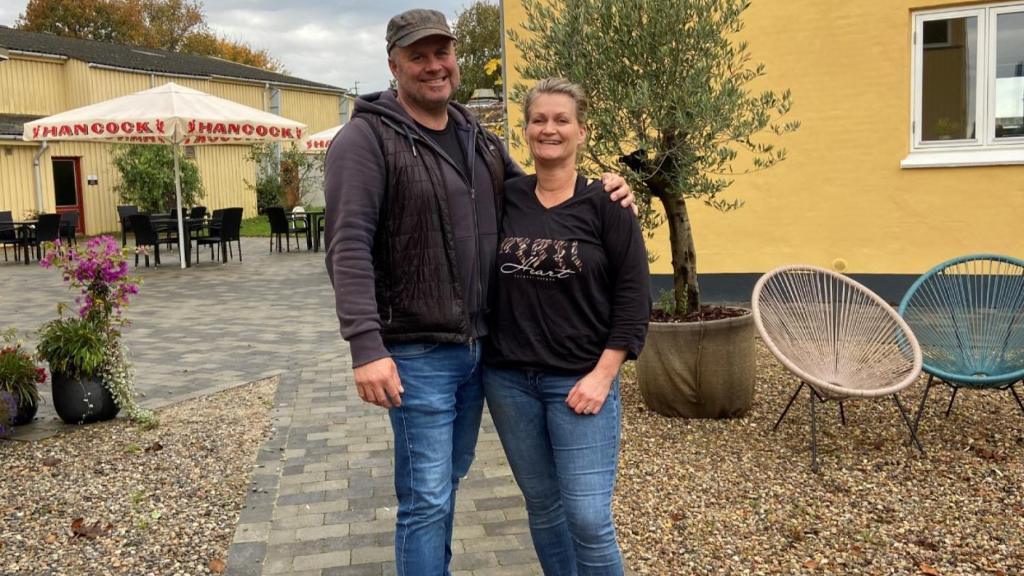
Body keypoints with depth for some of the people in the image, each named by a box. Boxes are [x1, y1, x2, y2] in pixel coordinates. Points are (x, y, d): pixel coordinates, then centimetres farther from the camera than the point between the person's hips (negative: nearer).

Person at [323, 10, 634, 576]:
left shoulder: (478, 139, 12)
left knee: (449, 479, 20)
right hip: (416, 354, -7)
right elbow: (349, 248, -19)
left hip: (479, 347, 7)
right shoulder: (366, 139, -10)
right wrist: (366, 346, -28)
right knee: (427, 499, 0)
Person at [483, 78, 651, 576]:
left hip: (580, 380, -3)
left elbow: (634, 296, -6)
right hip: (508, 378, 3)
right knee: (542, 505, 15)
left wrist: (603, 375, -11)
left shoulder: (605, 205, -5)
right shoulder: (504, 199, 3)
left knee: (589, 518, -3)